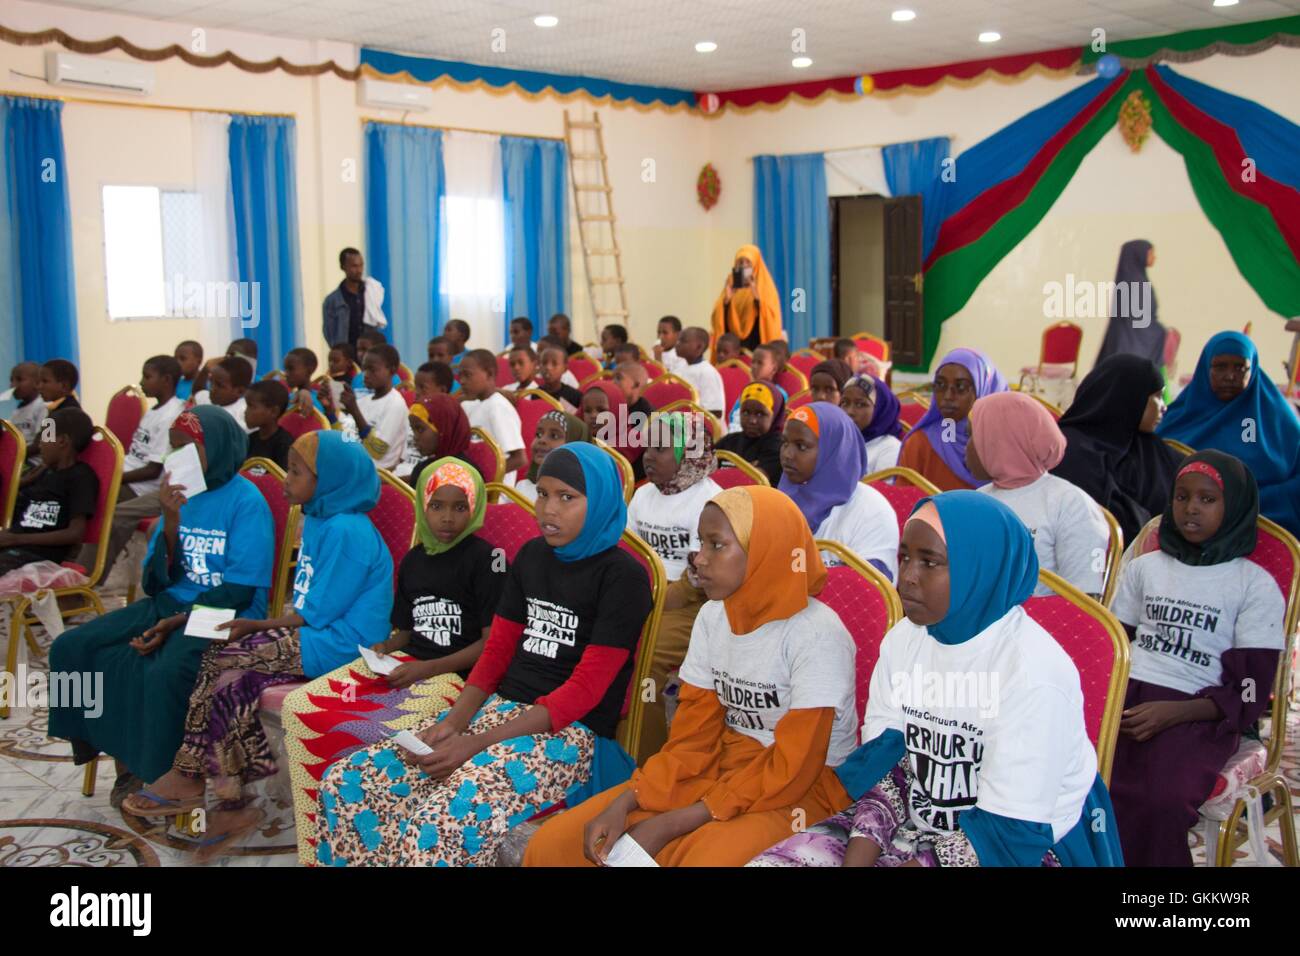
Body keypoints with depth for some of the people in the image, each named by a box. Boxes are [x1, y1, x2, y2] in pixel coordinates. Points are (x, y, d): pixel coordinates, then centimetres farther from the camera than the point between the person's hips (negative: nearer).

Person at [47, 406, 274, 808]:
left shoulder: (245, 500, -10)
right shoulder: (179, 494, 7)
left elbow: (240, 590, -14)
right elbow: (156, 582, 4)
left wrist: (177, 623, -18)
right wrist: (170, 523, -10)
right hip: (171, 604, 7)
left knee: (167, 671, -34)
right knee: (73, 647, -5)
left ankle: (165, 777, -11)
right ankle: (125, 757, 3)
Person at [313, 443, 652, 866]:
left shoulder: (623, 577, -10)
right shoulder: (531, 555, 12)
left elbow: (584, 690, -14)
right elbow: (496, 652, 13)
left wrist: (476, 744, -20)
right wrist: (452, 723, -7)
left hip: (570, 733, -7)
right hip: (498, 708, 7)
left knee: (442, 823, -32)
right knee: (346, 784, -9)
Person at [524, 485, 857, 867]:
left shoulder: (817, 634, -20)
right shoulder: (714, 616, 1)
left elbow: (792, 770, -19)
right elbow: (695, 734, 5)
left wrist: (671, 825, -20)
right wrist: (625, 802, -11)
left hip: (801, 790, -6)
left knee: (703, 857, -37)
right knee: (555, 844, -6)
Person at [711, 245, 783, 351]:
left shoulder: (765, 287, 4)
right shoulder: (730, 285, 13)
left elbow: (770, 318, -10)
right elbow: (719, 316, 5)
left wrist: (757, 297, -22)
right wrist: (726, 300, -12)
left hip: (757, 344, -3)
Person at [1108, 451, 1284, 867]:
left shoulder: (1256, 586, 7)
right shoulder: (1144, 568, 18)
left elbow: (1249, 695, 2)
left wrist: (1173, 712, -14)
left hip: (1198, 714, -3)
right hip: (1125, 697, 3)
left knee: (1162, 802, -35)